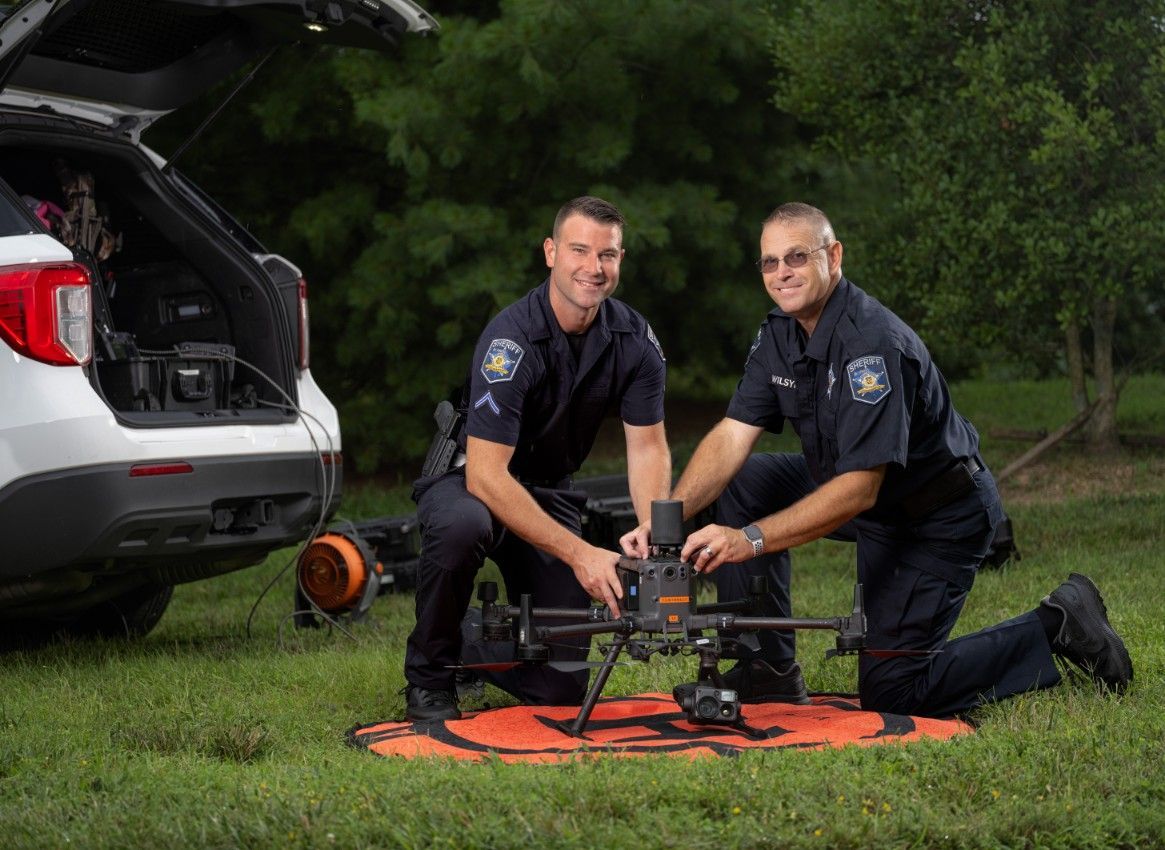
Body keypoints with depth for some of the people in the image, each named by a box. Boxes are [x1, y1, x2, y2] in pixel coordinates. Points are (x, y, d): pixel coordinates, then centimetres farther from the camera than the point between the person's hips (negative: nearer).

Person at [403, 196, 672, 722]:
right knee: (461, 525, -43)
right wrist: (579, 553, -38)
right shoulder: (511, 341, -28)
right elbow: (485, 473, -32)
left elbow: (647, 447, -6)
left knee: (561, 687, -6)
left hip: (549, 493, 5)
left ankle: (470, 645, 28)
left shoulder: (634, 340, -9)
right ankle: (429, 674, -17)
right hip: (467, 482, -5)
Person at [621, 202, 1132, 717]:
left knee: (888, 693, -9)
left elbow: (859, 488, -34)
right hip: (862, 496, 9)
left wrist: (752, 539, -42)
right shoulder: (778, 336, -2)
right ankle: (768, 671, 3)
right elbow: (733, 436, -8)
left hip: (938, 518, -9)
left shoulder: (872, 344, -30)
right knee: (742, 482, -3)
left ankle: (1057, 626, 5)